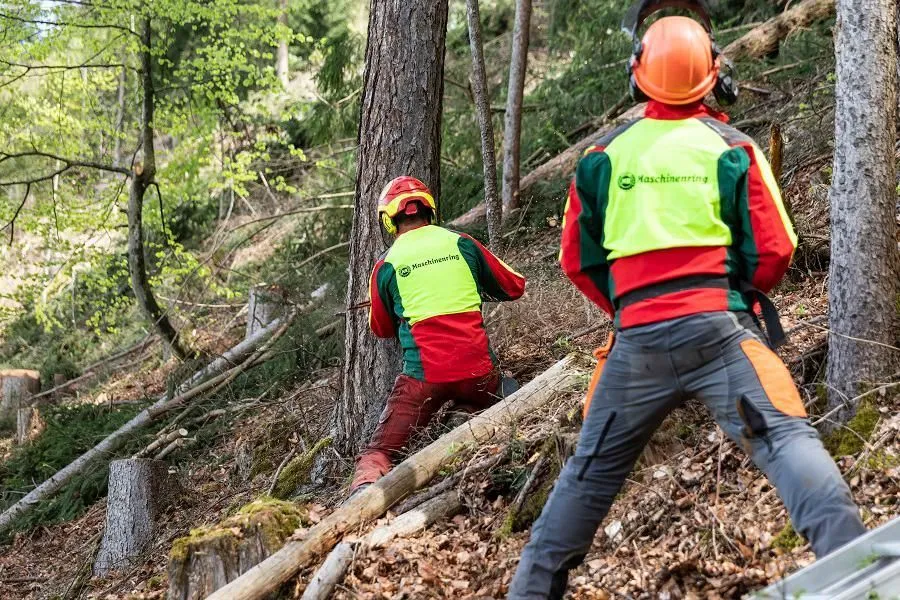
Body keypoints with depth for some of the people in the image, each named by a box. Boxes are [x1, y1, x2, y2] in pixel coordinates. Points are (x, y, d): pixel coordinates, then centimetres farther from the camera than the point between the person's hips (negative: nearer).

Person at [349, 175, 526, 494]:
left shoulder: (386, 266, 4)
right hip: (478, 371, 1)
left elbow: (381, 329, 19)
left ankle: (365, 486, -27)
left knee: (379, 452, 4)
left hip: (424, 376, -1)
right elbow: (514, 287, 18)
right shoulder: (461, 244, 7)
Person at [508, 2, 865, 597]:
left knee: (592, 469, 16)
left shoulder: (604, 153, 7)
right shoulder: (733, 149, 1)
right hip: (719, 328, -3)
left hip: (638, 340, 3)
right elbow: (774, 252, 1)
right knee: (789, 441, -11)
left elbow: (578, 259, 12)